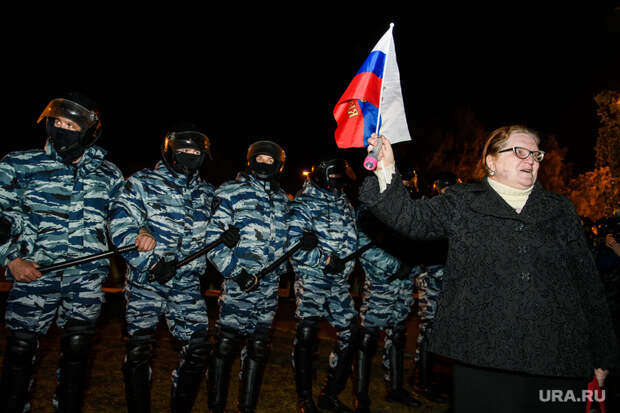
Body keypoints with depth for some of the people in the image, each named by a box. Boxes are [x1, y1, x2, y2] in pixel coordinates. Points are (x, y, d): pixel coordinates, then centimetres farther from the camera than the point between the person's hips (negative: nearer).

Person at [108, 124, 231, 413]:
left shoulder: (206, 193, 12)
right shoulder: (141, 183, -1)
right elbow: (121, 227, -10)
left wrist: (227, 235, -6)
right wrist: (153, 264, -19)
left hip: (186, 283, 3)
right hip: (145, 281, -3)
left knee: (198, 346, -2)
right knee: (139, 348, -5)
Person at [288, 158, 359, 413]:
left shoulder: (345, 204, 17)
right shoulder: (304, 202, -3)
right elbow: (294, 242, -13)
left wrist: (342, 263, 1)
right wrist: (325, 260, -15)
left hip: (338, 279, 6)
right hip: (311, 277, -6)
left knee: (349, 333, 3)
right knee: (306, 334, -6)